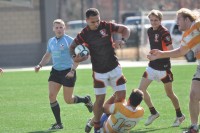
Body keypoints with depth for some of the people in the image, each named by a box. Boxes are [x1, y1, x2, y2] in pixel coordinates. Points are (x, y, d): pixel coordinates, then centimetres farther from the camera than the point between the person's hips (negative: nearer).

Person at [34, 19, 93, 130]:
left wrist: (72, 70, -21)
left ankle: (86, 100, 31)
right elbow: (47, 55, 23)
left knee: (68, 100, 0)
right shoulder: (51, 41, 9)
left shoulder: (69, 40, -10)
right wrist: (40, 65, 7)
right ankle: (59, 123, 1)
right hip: (55, 71, 6)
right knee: (52, 96, -7)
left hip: (68, 72, -6)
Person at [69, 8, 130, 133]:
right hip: (99, 72, -1)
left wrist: (123, 40, -20)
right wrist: (75, 56, -16)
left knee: (121, 96, -3)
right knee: (100, 99, -2)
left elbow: (125, 29, 0)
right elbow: (73, 46, 4)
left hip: (114, 67, 1)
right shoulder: (84, 34, -9)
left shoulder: (106, 26, -9)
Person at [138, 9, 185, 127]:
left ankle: (180, 116, 22)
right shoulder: (150, 31, 6)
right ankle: (153, 113, 13)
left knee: (169, 93, 4)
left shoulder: (164, 32, -17)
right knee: (141, 89, 0)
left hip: (163, 67, -7)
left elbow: (171, 50, -23)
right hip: (152, 66, 7)